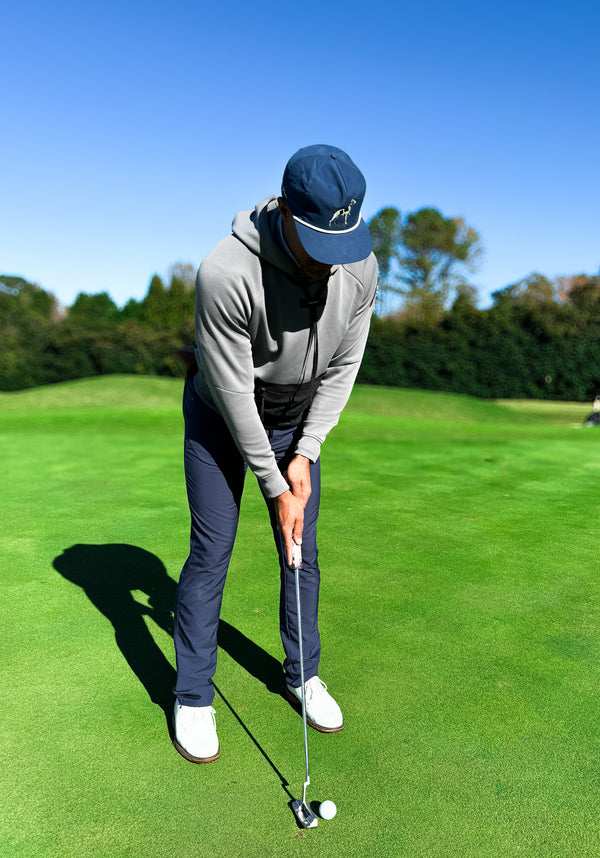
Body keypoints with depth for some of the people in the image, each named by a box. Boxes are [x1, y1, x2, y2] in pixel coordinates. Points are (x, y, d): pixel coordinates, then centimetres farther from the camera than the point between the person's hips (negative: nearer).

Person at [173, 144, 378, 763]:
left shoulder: (361, 268, -18)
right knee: (211, 551, -2)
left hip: (298, 418, 4)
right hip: (220, 417, -3)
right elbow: (234, 393, -26)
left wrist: (305, 453, -13)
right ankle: (193, 699, 17)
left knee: (303, 551, 7)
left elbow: (342, 368, -7)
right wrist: (276, 487, -20)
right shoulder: (226, 273, -33)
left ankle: (303, 675, 29)